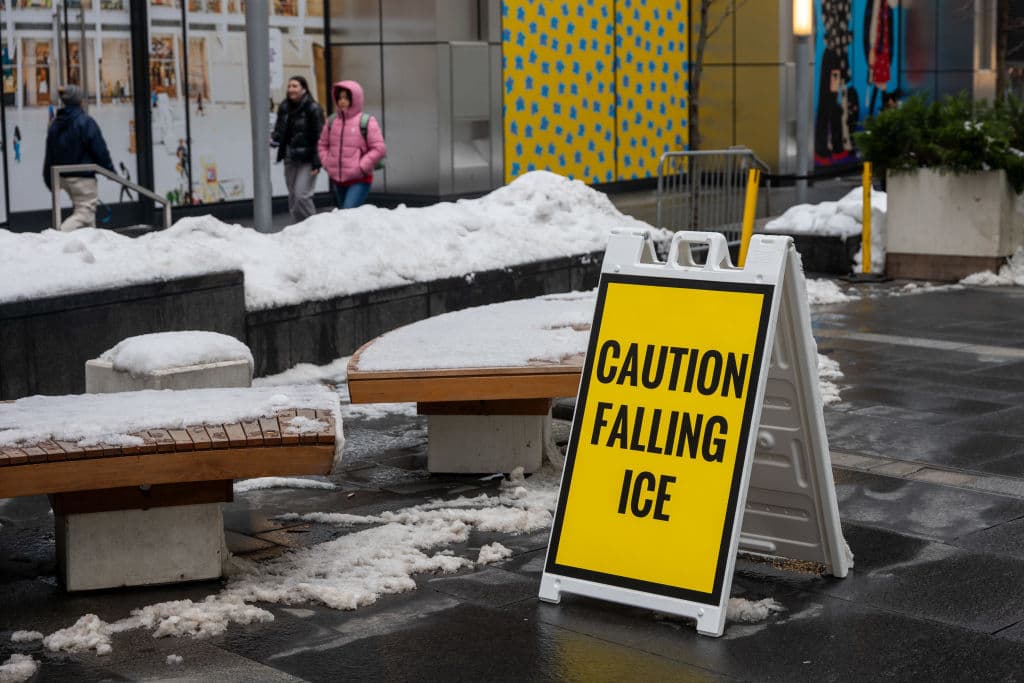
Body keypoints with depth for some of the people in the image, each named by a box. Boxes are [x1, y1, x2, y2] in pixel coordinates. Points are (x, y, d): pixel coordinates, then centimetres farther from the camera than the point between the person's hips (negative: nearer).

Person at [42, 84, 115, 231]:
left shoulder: (55, 124, 7)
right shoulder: (85, 122, -14)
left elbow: (49, 155, 11)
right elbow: (100, 150, -12)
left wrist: (49, 180, 17)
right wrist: (110, 170, 0)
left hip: (63, 177, 8)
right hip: (83, 177, -8)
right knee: (85, 212, -7)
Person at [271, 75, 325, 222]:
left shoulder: (313, 109, -9)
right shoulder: (284, 108, 8)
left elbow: (319, 138, -10)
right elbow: (280, 131, 16)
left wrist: (316, 163, -14)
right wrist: (273, 138, -8)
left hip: (307, 160, -6)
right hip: (290, 159, 6)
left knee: (302, 195, -14)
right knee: (293, 197, 8)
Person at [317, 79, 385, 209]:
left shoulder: (366, 122, -7)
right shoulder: (331, 122, 8)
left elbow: (379, 148, -9)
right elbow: (323, 145, 21)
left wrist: (361, 168, -12)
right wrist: (327, 164, 7)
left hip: (359, 180, -6)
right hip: (337, 180, 6)